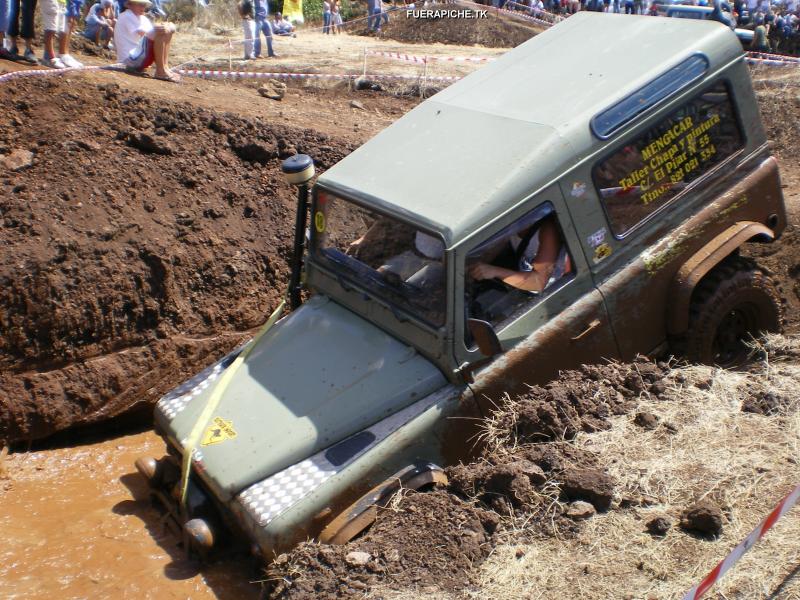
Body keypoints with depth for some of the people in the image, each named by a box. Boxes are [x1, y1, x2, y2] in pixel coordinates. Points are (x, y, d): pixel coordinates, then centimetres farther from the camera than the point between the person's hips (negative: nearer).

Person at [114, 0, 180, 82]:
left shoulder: (143, 19, 17)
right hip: (132, 57, -9)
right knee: (159, 33, -21)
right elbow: (141, 33, -22)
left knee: (166, 32, 7)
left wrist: (168, 28, -16)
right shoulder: (126, 16, -8)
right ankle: (160, 71, -25)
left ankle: (165, 67, -6)